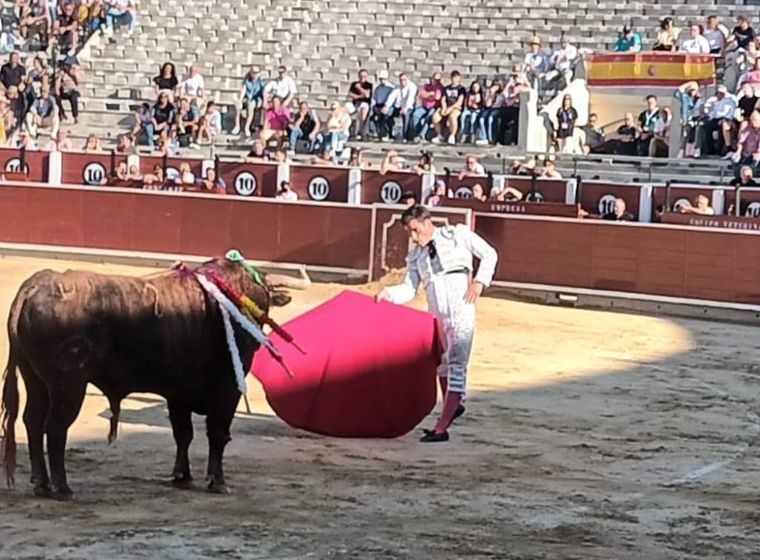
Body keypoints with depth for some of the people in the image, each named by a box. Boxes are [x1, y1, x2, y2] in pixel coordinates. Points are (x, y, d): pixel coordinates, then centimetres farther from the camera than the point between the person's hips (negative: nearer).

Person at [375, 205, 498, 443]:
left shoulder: (458, 234, 3)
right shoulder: (416, 256, 12)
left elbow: (489, 254, 8)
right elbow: (409, 289, 2)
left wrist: (480, 281, -6)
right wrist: (388, 294, -18)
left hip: (461, 310, -6)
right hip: (436, 316, 6)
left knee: (456, 366, -10)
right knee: (440, 363, 18)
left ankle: (442, 428, -14)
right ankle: (453, 406, 43)